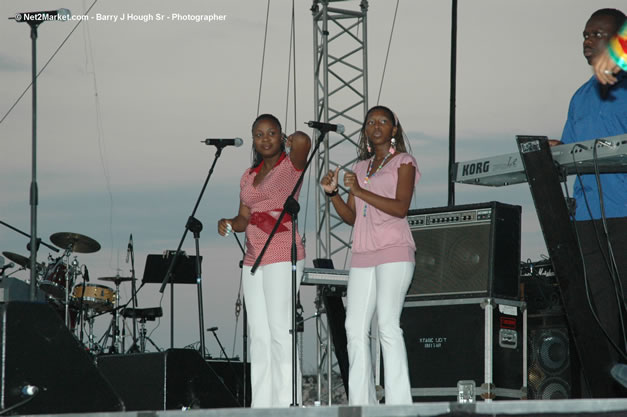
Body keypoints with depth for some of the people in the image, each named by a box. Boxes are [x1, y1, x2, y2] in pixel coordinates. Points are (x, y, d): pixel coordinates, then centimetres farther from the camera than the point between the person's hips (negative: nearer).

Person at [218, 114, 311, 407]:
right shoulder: (249, 176, 18)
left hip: (283, 254, -7)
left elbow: (303, 140, -24)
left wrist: (291, 140, -1)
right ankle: (261, 405, 6)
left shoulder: (291, 165, -2)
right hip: (253, 259, 7)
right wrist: (229, 225, -3)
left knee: (280, 331, -11)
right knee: (258, 335, 5)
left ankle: (285, 403, -11)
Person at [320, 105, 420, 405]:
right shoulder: (361, 167, 22)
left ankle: (398, 404, -17)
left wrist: (360, 191, -16)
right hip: (363, 255, 6)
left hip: (394, 251, -6)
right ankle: (361, 403, 0)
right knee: (355, 327, -3)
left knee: (387, 323, -16)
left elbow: (401, 208, -11)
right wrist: (332, 193, 3)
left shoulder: (403, 162, 4)